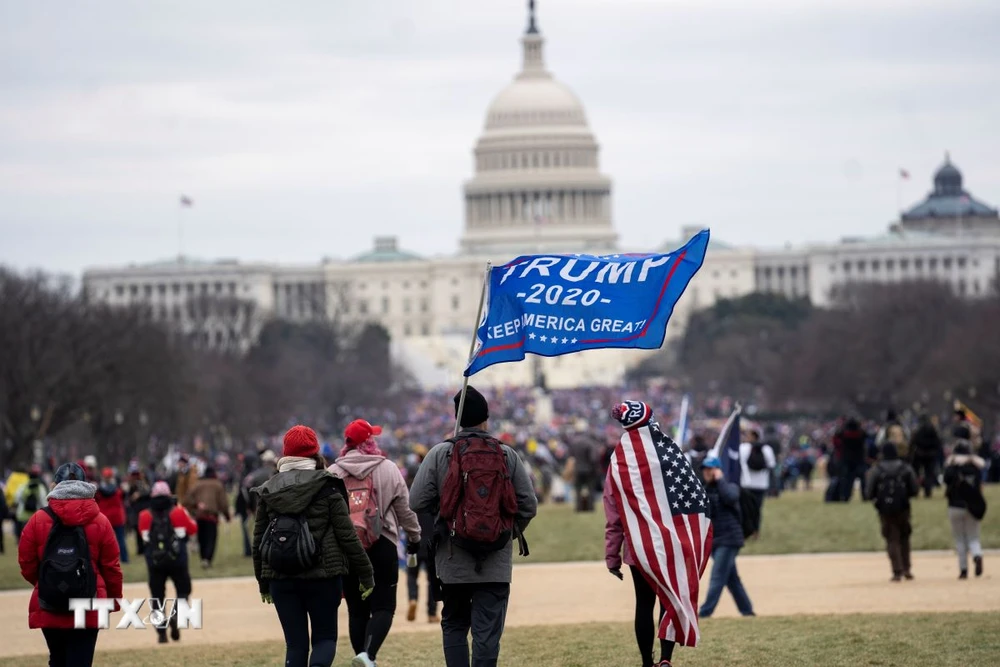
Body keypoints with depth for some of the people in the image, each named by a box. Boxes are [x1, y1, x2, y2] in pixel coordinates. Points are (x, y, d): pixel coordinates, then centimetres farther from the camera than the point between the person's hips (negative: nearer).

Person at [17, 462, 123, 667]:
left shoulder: (38, 520, -3)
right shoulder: (100, 522, -3)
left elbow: (27, 565, 2)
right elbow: (111, 567, 1)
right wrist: (114, 599, 17)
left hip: (48, 610, 1)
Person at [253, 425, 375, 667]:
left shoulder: (267, 492, 6)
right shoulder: (327, 488, -3)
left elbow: (258, 540, 10)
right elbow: (347, 536, -4)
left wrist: (263, 583, 20)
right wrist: (366, 574, 4)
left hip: (281, 579, 3)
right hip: (322, 575, -3)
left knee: (295, 643, 10)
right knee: (325, 637, 7)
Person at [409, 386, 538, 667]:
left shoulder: (439, 454, -5)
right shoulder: (508, 455, -1)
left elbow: (416, 502, -6)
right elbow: (529, 505, 1)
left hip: (453, 562, 0)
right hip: (496, 564, 0)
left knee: (454, 626, 16)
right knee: (487, 631, 0)